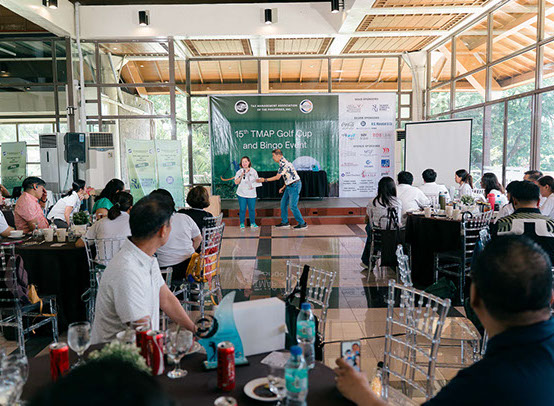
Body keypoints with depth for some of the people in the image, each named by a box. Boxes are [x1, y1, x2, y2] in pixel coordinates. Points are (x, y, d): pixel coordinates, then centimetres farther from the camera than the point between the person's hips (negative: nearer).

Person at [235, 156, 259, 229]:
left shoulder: (253, 171, 5)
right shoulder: (239, 172, 2)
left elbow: (257, 181, 11)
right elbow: (236, 182, -2)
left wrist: (253, 186, -8)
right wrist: (241, 176, -17)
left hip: (251, 194, 1)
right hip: (242, 194, -1)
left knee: (252, 209, 1)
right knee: (242, 209, -1)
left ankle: (252, 223, 16)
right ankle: (242, 223, 12)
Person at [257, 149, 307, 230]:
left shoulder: (283, 163, -17)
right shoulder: (283, 162, 15)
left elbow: (277, 177, -16)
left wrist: (264, 180, -10)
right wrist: (283, 188, 21)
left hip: (295, 185, -10)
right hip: (290, 186, 10)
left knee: (293, 206, -7)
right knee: (283, 203, 12)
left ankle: (302, 224, 2)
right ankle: (285, 222, 20)